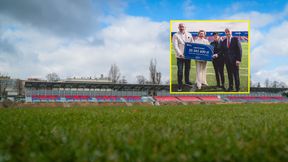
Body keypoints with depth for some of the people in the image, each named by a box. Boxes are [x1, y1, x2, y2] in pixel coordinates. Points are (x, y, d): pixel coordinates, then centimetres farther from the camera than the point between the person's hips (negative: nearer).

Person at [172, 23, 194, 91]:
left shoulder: (189, 35, 11)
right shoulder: (176, 35, -2)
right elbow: (175, 46, -11)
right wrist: (180, 54, -24)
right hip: (180, 56, -4)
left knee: (187, 69, 17)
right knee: (180, 71, -5)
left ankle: (187, 81, 37)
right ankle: (180, 85, 3)